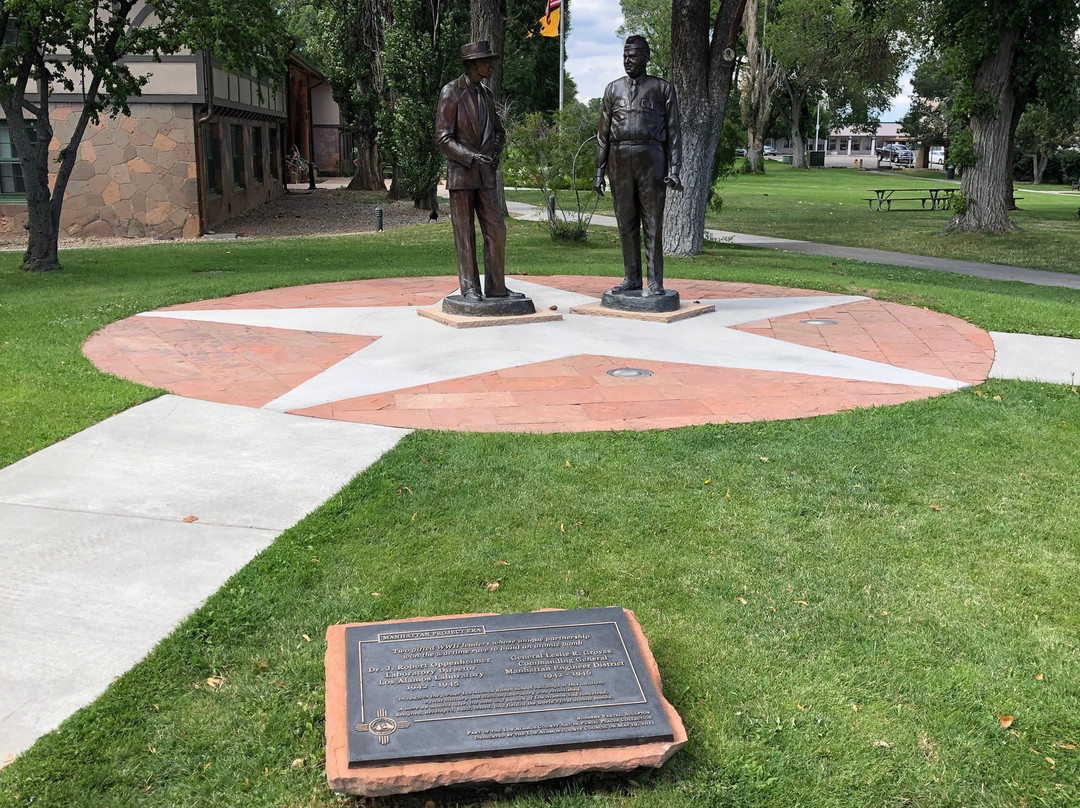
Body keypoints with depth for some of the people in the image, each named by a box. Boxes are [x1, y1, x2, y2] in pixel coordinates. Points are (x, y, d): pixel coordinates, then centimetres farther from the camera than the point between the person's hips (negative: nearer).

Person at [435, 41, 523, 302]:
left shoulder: (486, 94, 14)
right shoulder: (451, 93, -5)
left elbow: (498, 131, 27)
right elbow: (443, 138, -10)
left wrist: (496, 155, 8)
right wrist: (470, 156, -20)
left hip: (485, 174, 6)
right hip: (460, 173, -6)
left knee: (496, 230, 1)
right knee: (465, 234, 0)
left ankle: (496, 286, 8)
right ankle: (469, 288, 6)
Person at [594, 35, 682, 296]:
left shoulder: (663, 89, 7)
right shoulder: (613, 89, 14)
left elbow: (673, 133, 4)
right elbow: (603, 133, 14)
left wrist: (674, 169, -5)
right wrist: (599, 171, 7)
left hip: (650, 159, -3)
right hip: (620, 159, 3)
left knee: (652, 223, -5)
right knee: (626, 223, 5)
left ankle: (655, 282, -2)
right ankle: (631, 279, 13)